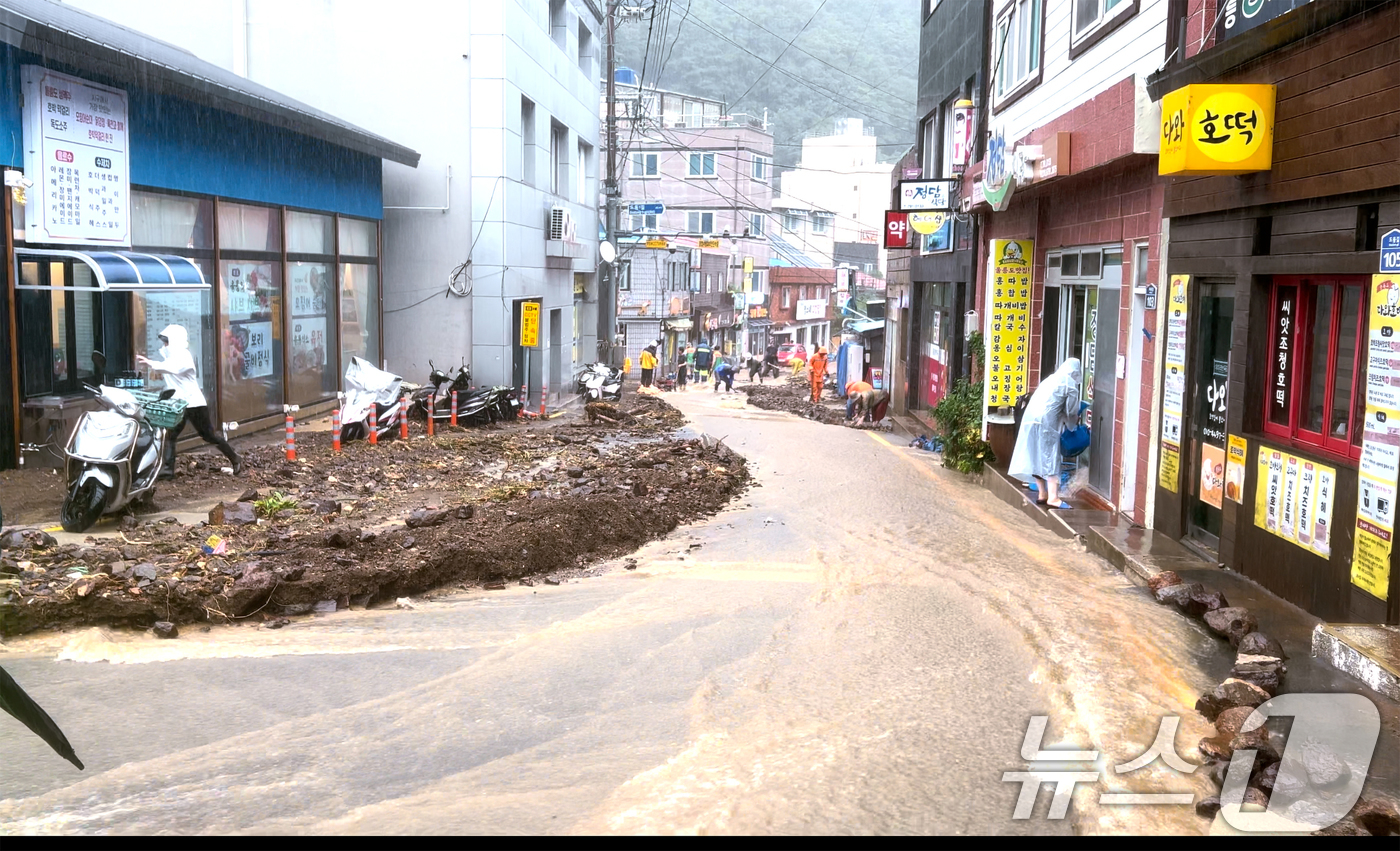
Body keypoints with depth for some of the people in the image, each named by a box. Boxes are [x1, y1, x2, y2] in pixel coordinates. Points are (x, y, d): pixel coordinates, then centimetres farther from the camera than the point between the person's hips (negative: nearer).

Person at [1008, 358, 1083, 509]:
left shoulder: (1051, 379, 27)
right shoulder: (1070, 383, 4)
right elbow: (1072, 411, 7)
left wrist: (1067, 420, 27)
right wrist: (1072, 424, 26)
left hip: (1030, 420, 8)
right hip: (1046, 423, -7)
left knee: (1037, 458, 11)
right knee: (1051, 458, -7)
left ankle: (1042, 494, 18)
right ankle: (1053, 498, -13)